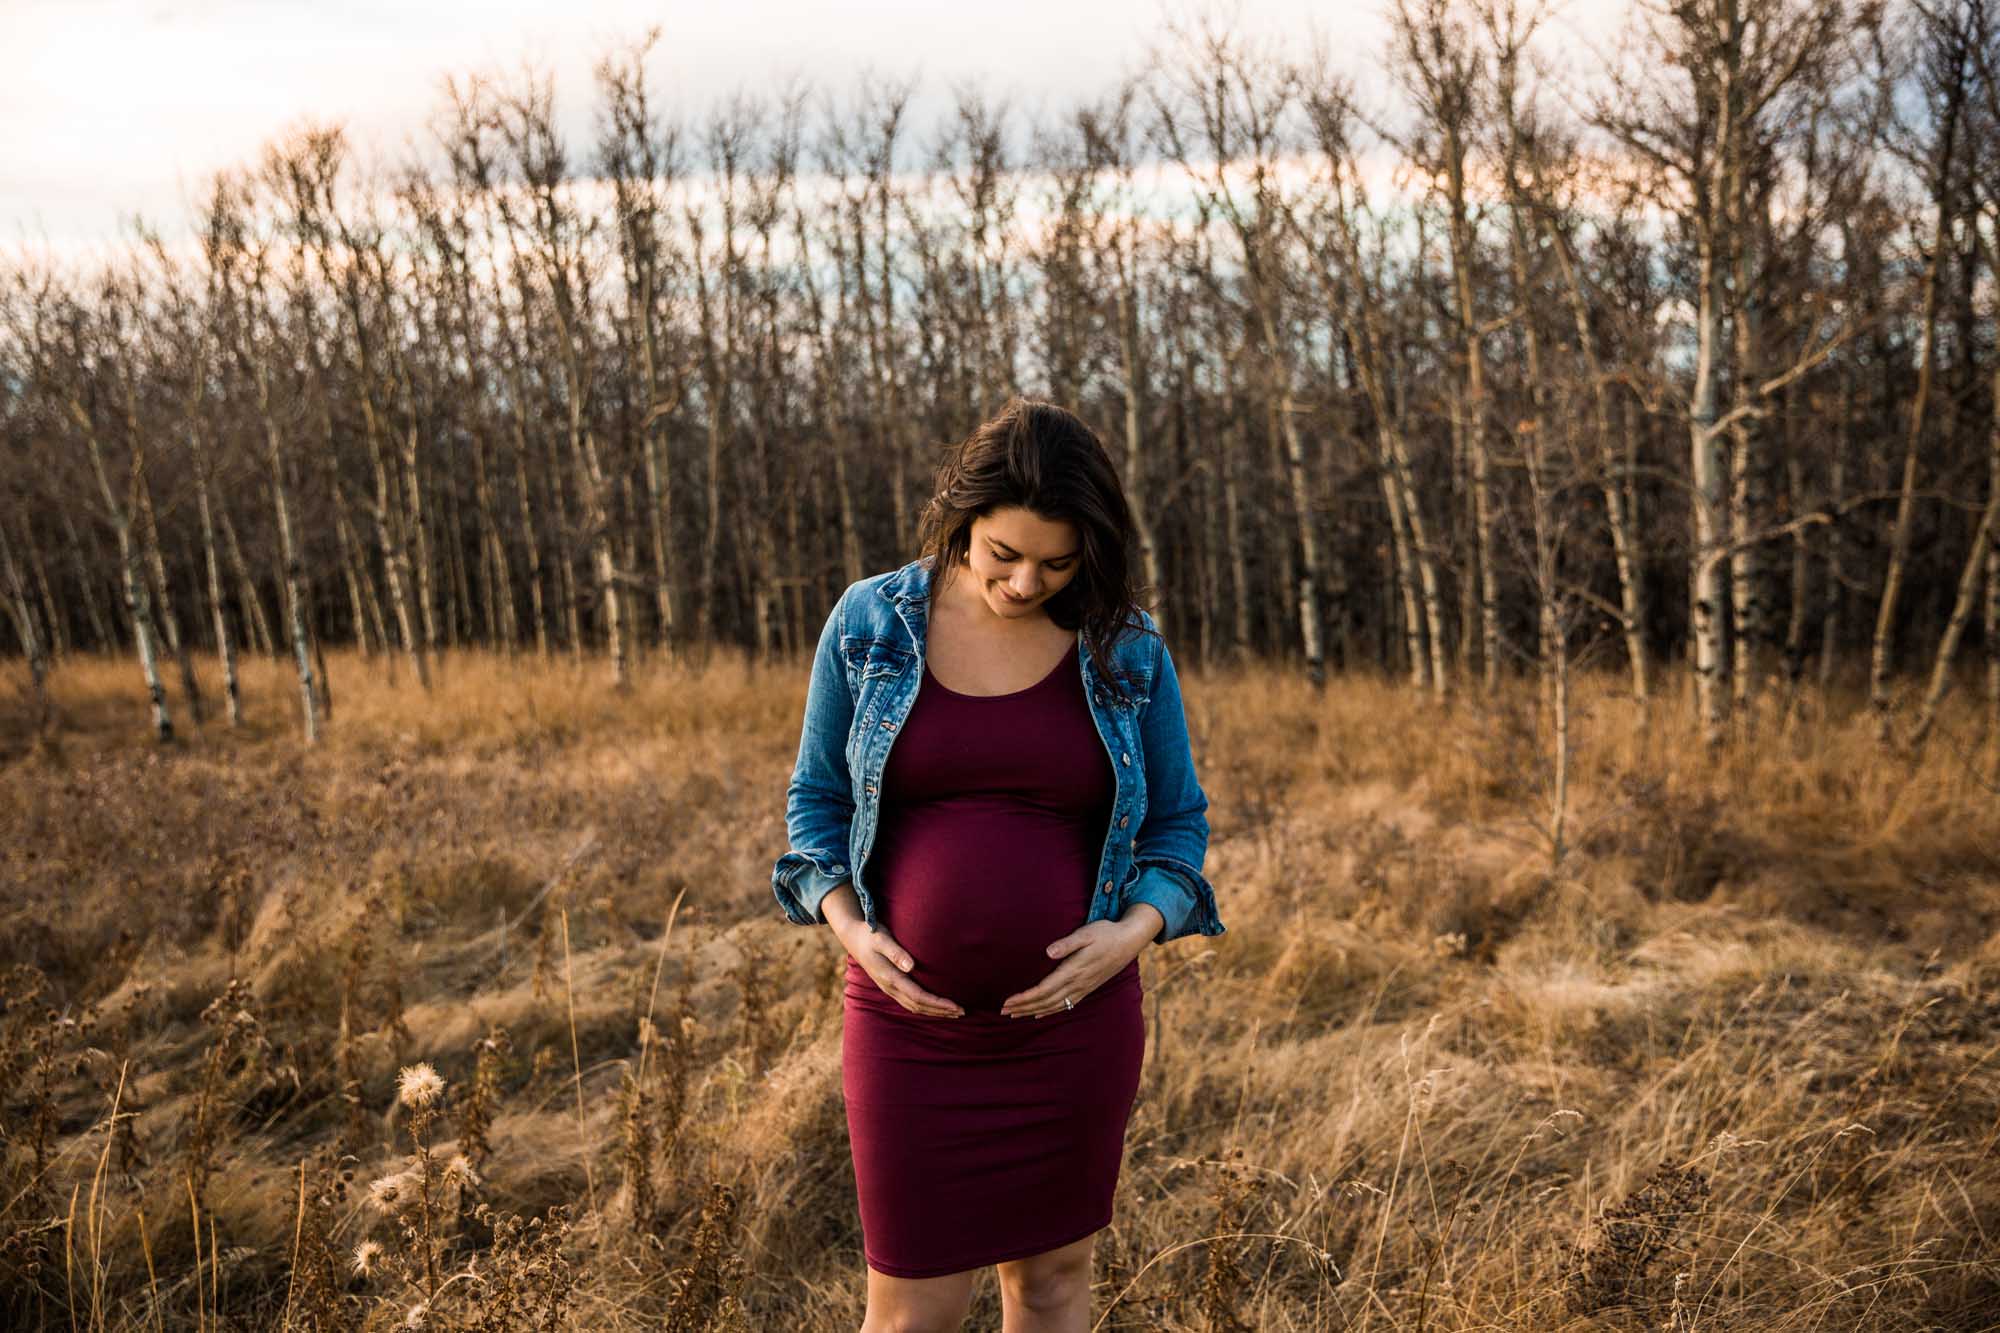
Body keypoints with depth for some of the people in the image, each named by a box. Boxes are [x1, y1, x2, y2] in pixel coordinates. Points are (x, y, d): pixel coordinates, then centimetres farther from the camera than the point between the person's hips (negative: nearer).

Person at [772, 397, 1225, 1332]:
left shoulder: (1128, 652, -2)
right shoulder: (870, 622, -3)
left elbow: (1178, 824, 7)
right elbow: (816, 799, 6)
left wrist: (1136, 931, -11)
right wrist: (846, 924, -10)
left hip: (1075, 1019, 1)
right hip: (913, 1022, -1)